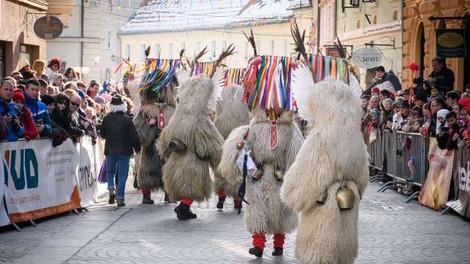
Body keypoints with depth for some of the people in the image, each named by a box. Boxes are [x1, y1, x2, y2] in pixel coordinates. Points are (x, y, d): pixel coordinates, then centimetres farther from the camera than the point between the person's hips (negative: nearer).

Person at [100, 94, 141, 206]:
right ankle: (120, 198, 0)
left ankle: (111, 190, -1)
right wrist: (137, 149, 5)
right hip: (124, 151, -2)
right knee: (122, 174, 4)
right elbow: (133, 136, -8)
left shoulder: (106, 119, -5)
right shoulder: (127, 119, -11)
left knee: (110, 171, 20)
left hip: (110, 151, 2)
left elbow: (102, 134, 7)